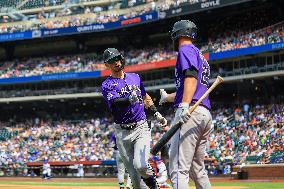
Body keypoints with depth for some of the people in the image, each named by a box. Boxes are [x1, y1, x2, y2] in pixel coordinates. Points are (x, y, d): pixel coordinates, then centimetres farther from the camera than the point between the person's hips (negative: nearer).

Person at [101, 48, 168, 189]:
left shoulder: (135, 77, 12)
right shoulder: (107, 85, -2)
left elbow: (145, 97, 25)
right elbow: (115, 102, -20)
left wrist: (156, 113, 17)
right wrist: (130, 100, -40)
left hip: (141, 128, 1)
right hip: (122, 133, -1)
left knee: (140, 164, -20)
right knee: (133, 173, 2)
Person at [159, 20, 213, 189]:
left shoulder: (186, 50, 2)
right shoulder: (200, 56, 30)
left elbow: (191, 77, -17)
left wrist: (184, 105, -30)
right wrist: (168, 97, 53)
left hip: (191, 112, -10)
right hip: (206, 114, 10)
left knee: (179, 169, -17)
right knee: (198, 170, 16)